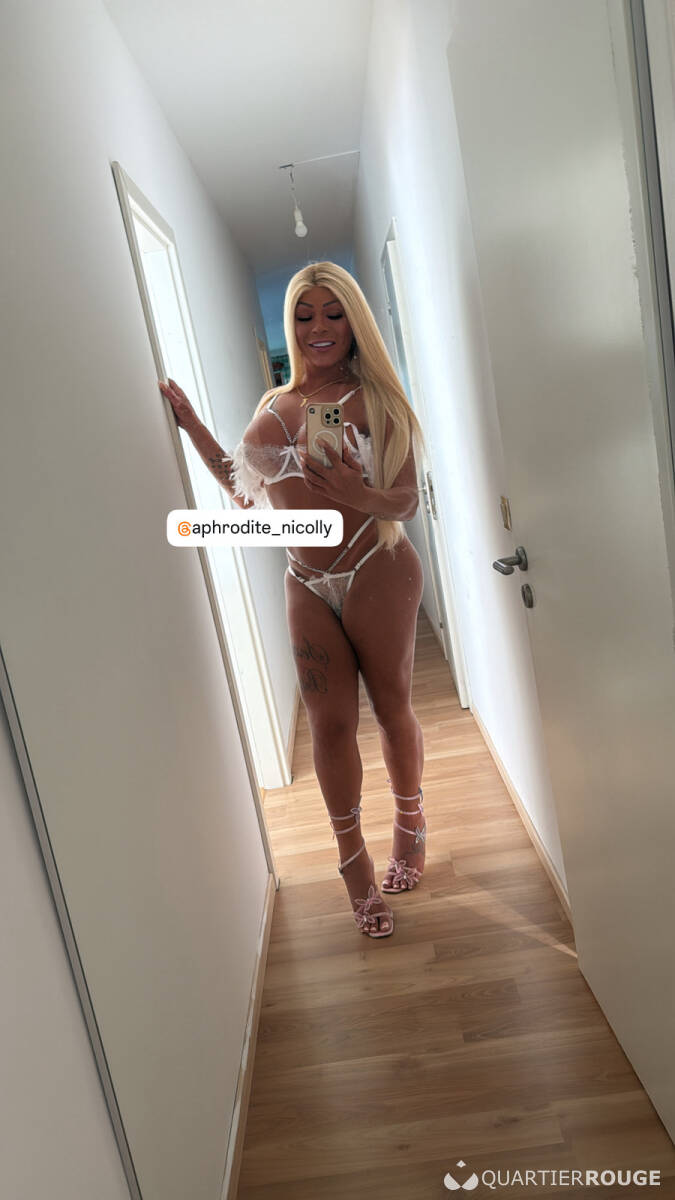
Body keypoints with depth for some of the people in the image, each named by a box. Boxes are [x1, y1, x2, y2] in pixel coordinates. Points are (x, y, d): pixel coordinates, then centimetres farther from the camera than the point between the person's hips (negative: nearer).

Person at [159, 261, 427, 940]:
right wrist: (190, 424, 14)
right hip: (307, 585, 4)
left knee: (391, 706, 8)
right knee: (330, 721, 4)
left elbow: (406, 501, -8)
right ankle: (355, 864, 20)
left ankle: (410, 825, 35)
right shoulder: (274, 405, 11)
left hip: (377, 574, -3)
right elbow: (246, 493, 16)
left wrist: (358, 494, -30)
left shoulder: (375, 398, -2)